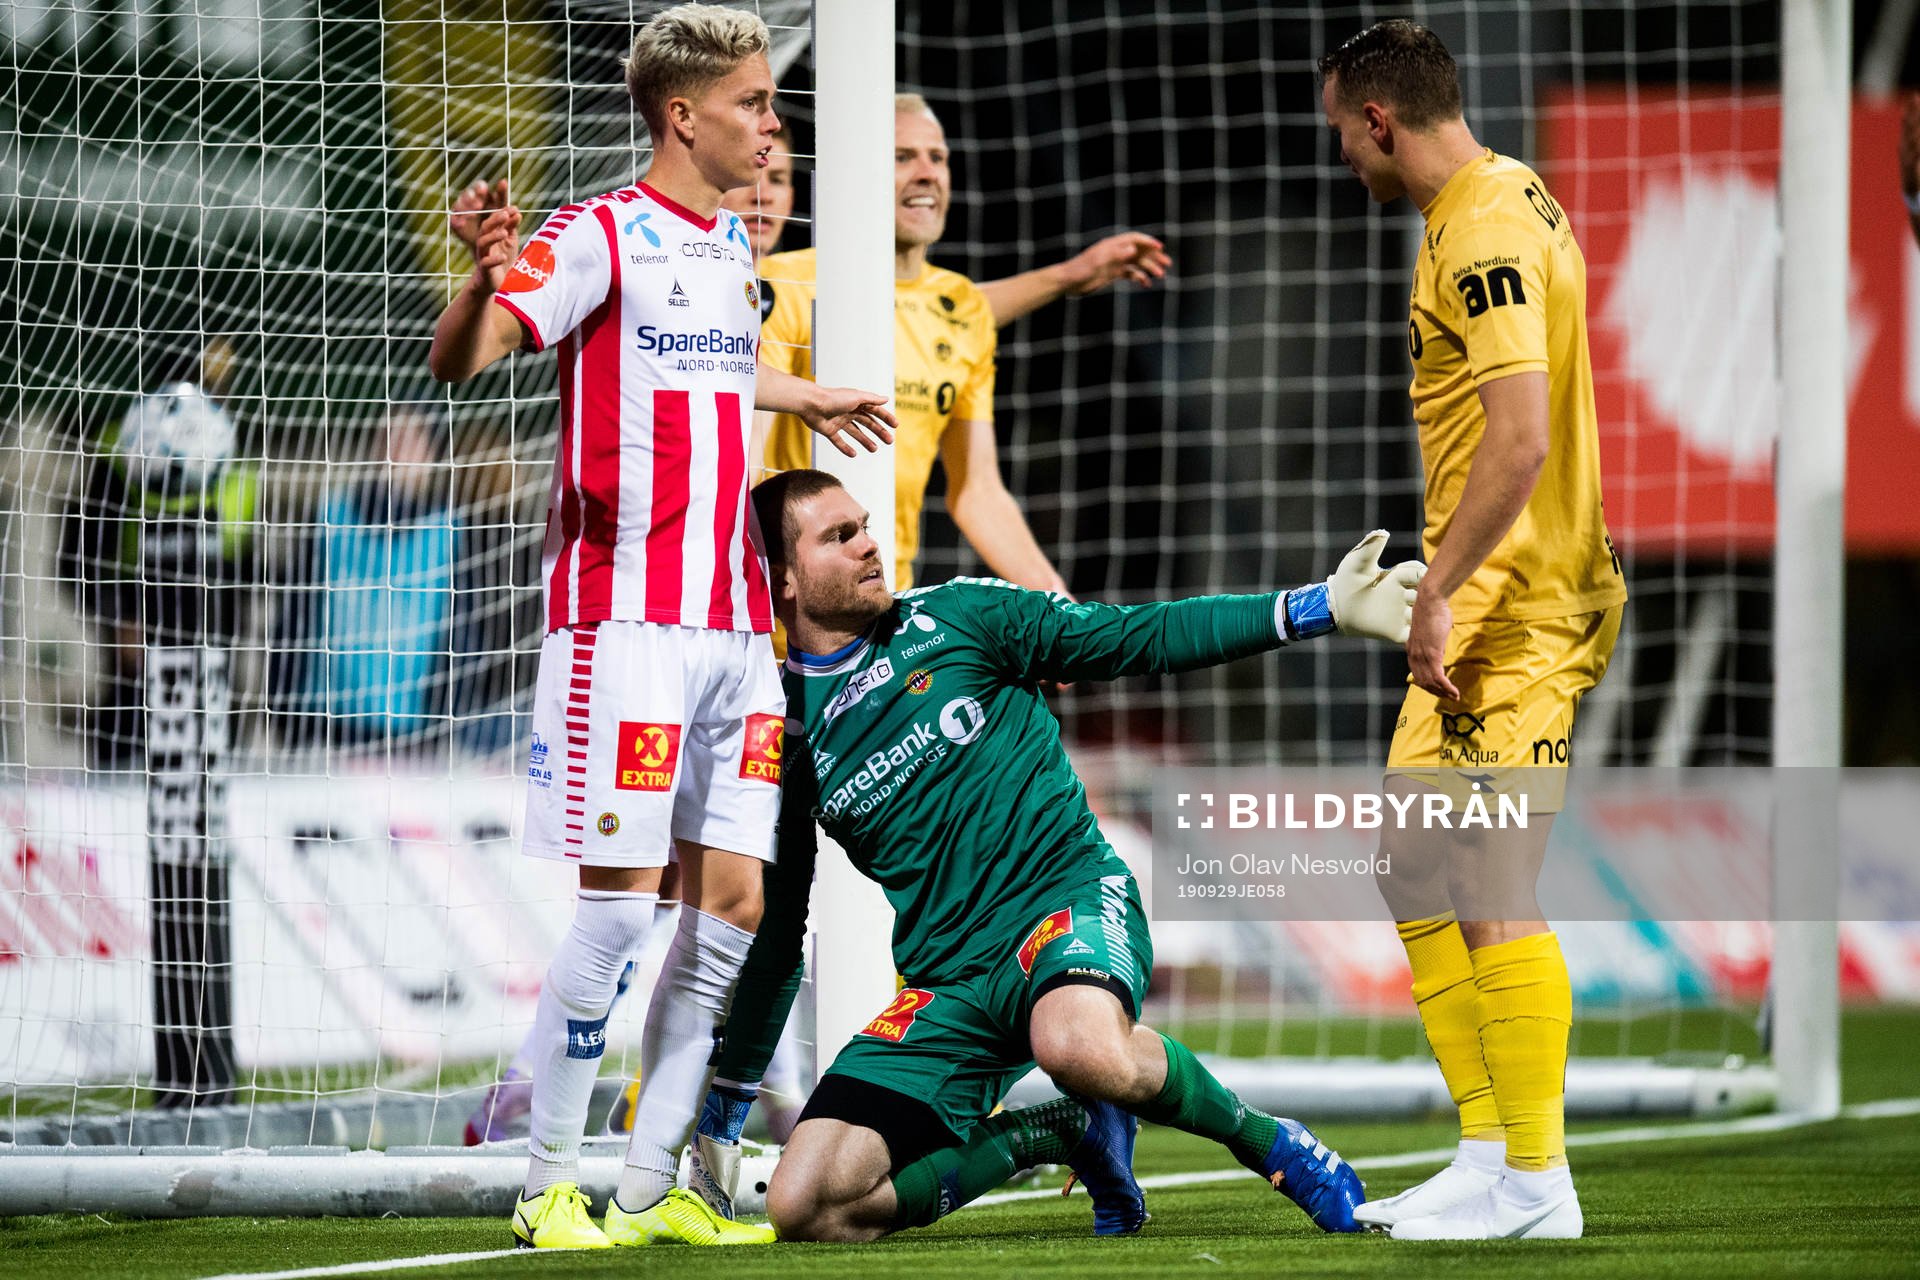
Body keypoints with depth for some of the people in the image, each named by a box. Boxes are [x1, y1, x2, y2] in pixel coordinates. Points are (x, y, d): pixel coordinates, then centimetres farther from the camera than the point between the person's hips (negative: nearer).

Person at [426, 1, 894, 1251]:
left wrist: (809, 398, 46)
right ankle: (551, 1185, 3)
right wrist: (487, 269, -38)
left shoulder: (734, 245, 15)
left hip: (736, 616, 8)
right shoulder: (600, 237, -8)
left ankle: (652, 1186, 11)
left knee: (734, 898, 4)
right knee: (623, 898, -8)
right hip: (628, 613, -8)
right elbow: (458, 359, -19)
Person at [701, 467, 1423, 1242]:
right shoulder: (784, 736, 6)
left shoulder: (958, 618, 3)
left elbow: (1144, 640, 2)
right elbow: (773, 938, 15)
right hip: (948, 987, 3)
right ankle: (1062, 1134, 4)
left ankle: (1266, 1142, -11)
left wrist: (1322, 608, -8)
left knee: (1082, 1047, -41)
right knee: (804, 1206, -17)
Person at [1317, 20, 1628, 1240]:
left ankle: (1535, 1184, -3)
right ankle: (1490, 1148, 17)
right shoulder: (1501, 202, 16)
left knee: (1492, 889, -8)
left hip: (1517, 606, -11)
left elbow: (1521, 441, -25)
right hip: (1492, 599, 11)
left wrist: (1441, 590, -22)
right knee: (1417, 868, 12)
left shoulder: (1486, 231, -16)